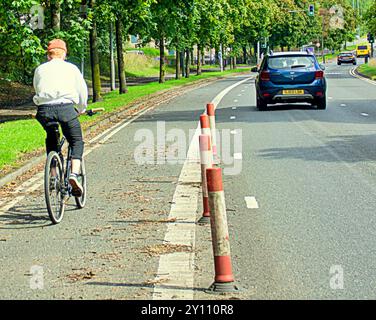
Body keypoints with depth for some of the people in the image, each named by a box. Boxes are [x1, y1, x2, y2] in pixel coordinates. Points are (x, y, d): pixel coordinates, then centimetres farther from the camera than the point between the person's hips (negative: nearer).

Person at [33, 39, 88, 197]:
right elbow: (82, 91, 18)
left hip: (44, 109, 2)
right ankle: (74, 174, -9)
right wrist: (81, 109, 34)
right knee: (77, 142, 13)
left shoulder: (40, 69, 19)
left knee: (51, 140, 27)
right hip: (66, 108, -2)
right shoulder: (71, 68, 14)